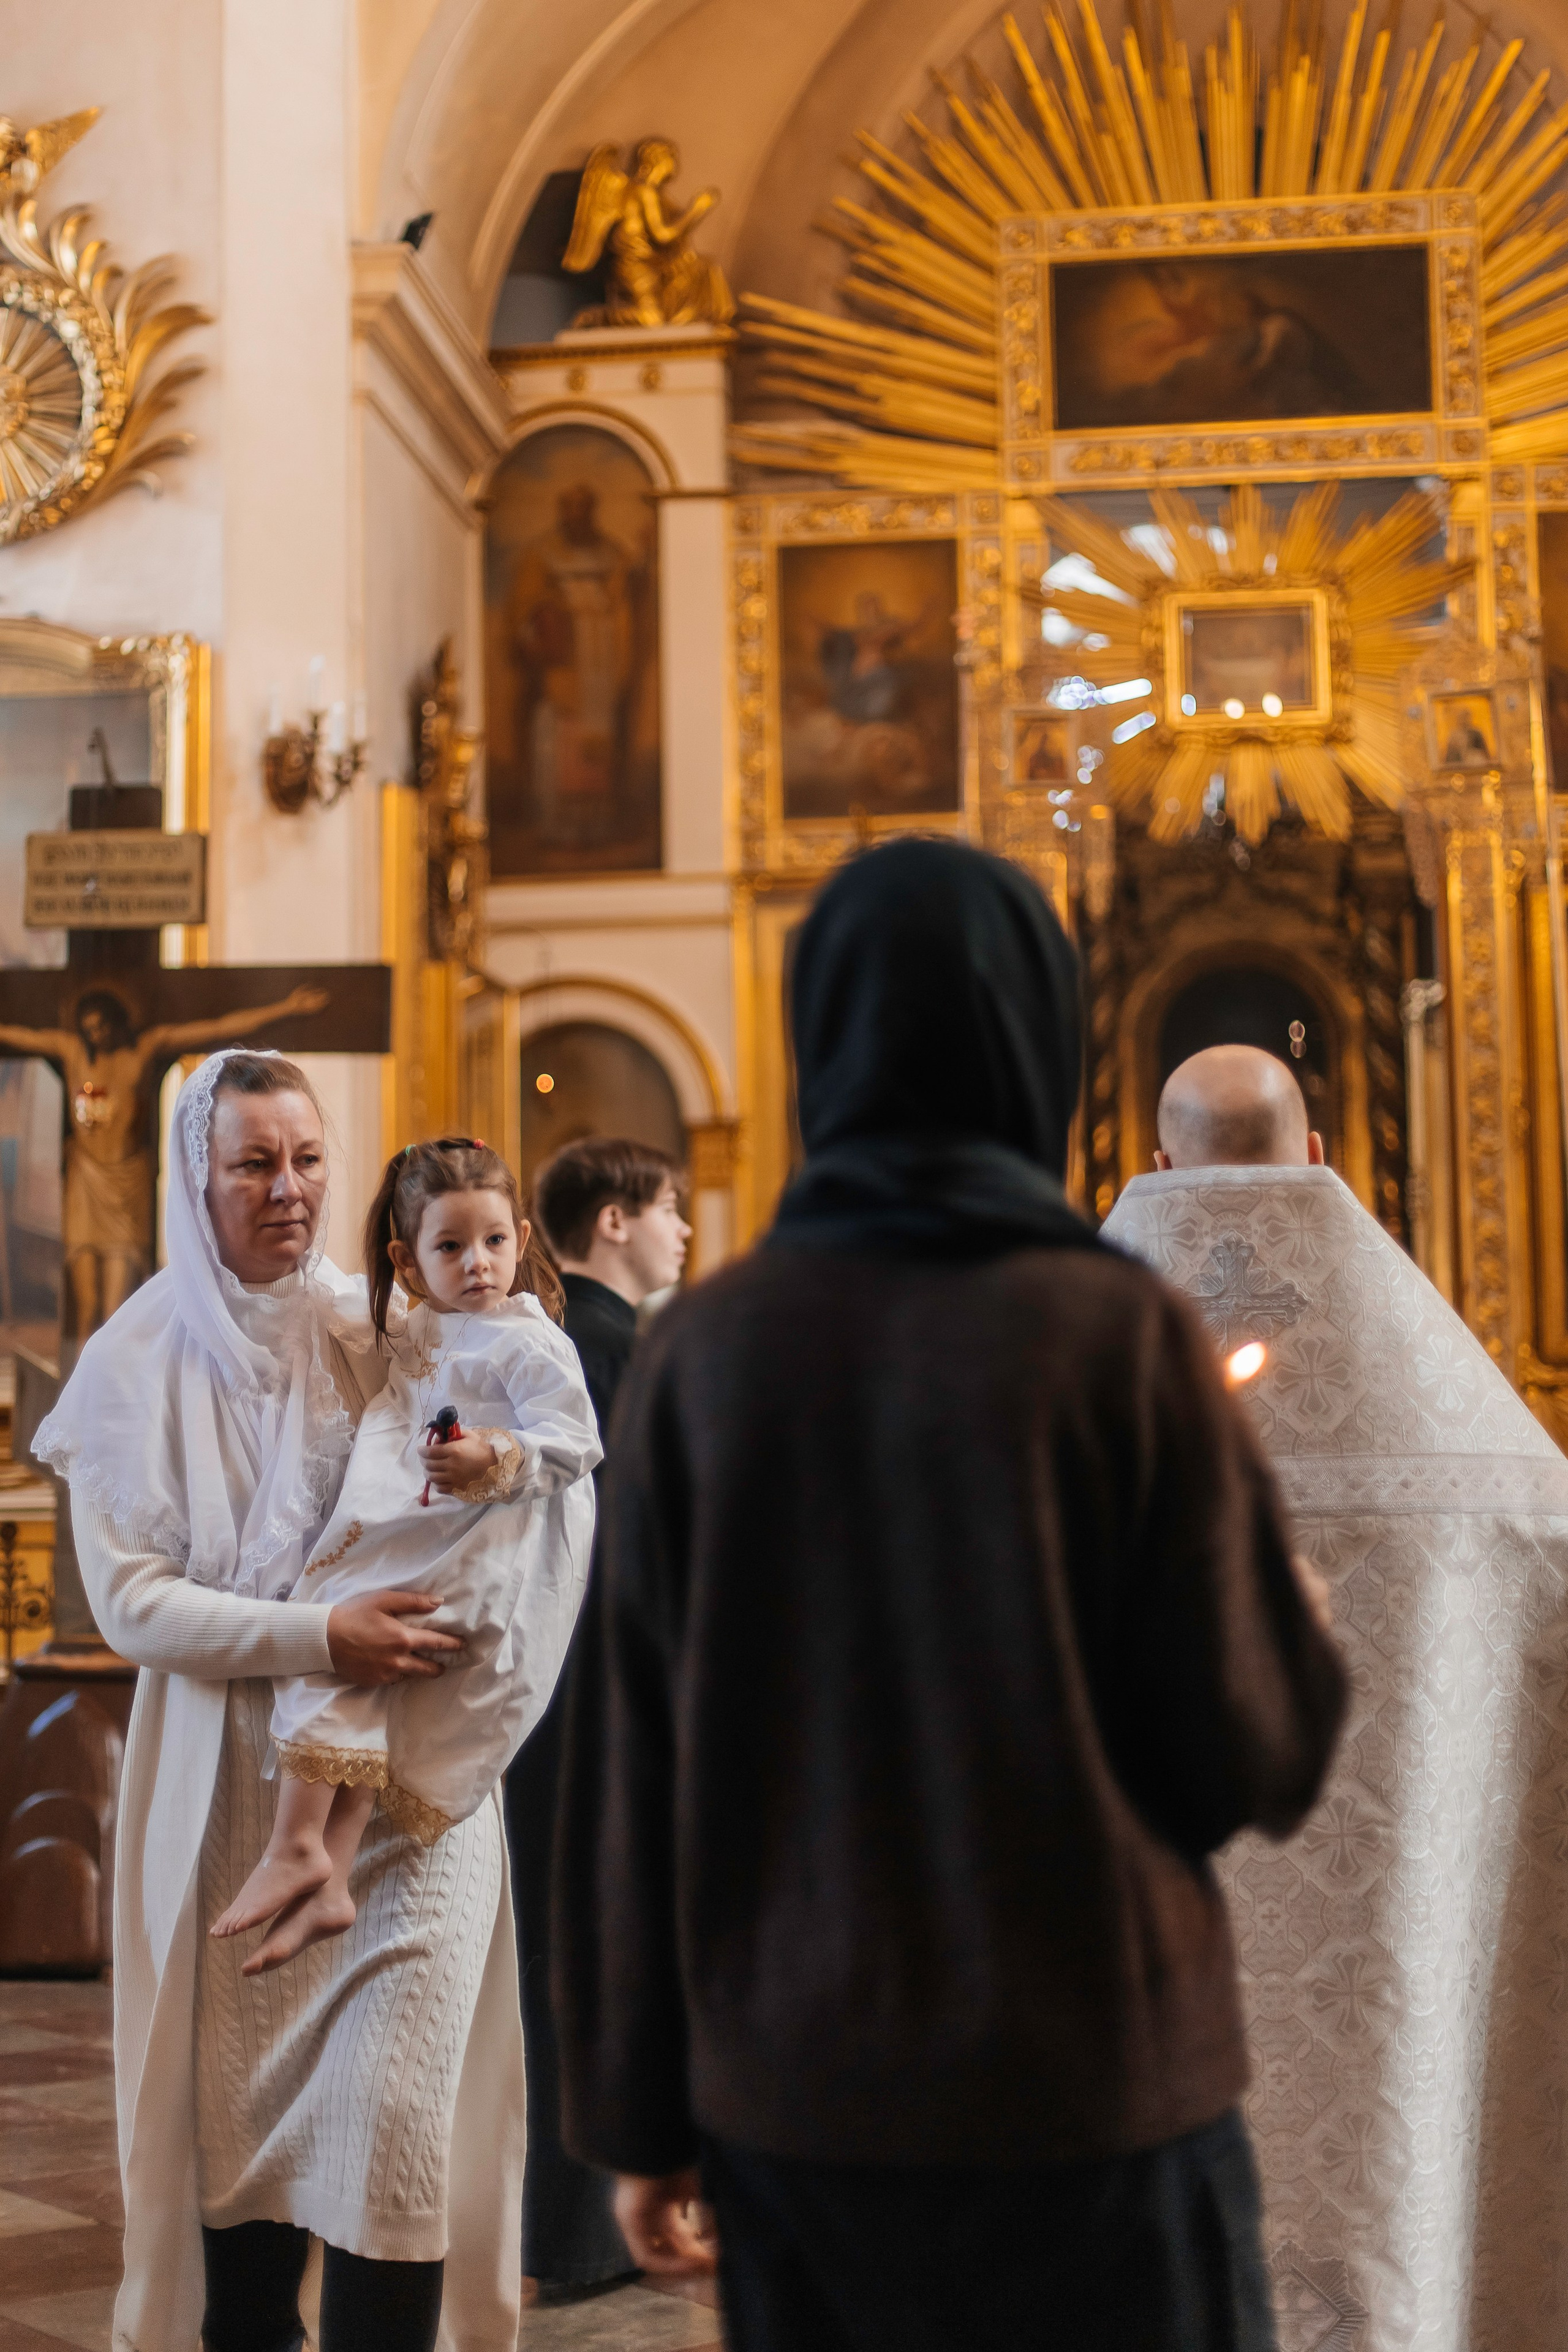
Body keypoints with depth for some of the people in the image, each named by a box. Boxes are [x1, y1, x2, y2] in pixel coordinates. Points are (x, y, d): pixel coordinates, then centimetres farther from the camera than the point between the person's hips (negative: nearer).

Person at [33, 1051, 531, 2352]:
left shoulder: (384, 1332, 4)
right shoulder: (141, 1362, 0)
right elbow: (129, 1598, -7)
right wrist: (316, 1637, -21)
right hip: (236, 1792, 0)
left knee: (394, 2109, -6)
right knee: (245, 2110, 7)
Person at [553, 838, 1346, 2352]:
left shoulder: (702, 1350, -3)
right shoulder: (1120, 1336, -10)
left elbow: (626, 1772, 0)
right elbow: (1257, 1755, -7)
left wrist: (636, 2114, 9)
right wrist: (1302, 1643, 15)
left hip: (789, 2098, 3)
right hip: (1095, 2090, -2)